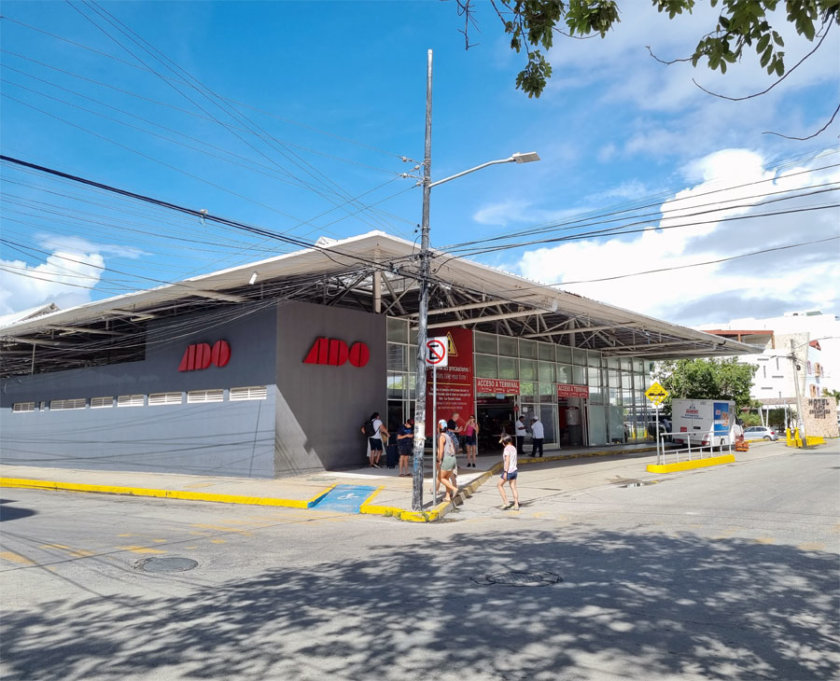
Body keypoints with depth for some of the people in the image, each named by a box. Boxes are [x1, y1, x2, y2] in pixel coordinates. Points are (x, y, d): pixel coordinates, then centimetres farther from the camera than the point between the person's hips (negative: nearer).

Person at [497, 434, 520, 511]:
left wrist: (505, 472, -20)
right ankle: (516, 505, 5)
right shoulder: (514, 448, 11)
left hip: (508, 471, -8)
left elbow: (507, 461, -20)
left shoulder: (507, 448, -14)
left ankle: (505, 503, 2)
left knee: (499, 485, 7)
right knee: (513, 487, 8)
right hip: (514, 470, 8)